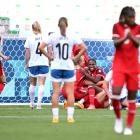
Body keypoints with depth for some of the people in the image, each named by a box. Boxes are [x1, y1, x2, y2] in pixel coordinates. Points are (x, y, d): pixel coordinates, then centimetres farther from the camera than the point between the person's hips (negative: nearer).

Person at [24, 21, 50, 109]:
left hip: (33, 63, 1)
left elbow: (27, 53, -1)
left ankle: (32, 103, 24)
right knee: (41, 84, -2)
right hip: (44, 63, -1)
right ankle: (39, 103, -13)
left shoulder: (30, 38, -2)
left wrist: (27, 63, 8)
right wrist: (50, 60, 13)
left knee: (33, 84, 14)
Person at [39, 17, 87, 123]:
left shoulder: (53, 37, -4)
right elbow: (84, 48, -7)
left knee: (56, 92, 4)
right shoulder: (72, 38, -4)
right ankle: (70, 116, 0)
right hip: (69, 67, 0)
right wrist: (76, 58, 1)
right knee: (70, 92, 4)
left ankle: (55, 117, 1)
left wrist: (49, 56, -1)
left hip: (56, 67, 0)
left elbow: (41, 47, -10)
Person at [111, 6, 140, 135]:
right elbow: (115, 43, -12)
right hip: (119, 65, -1)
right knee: (115, 93, -16)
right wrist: (124, 37, -31)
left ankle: (129, 126, 10)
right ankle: (118, 118, 9)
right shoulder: (117, 26, 0)